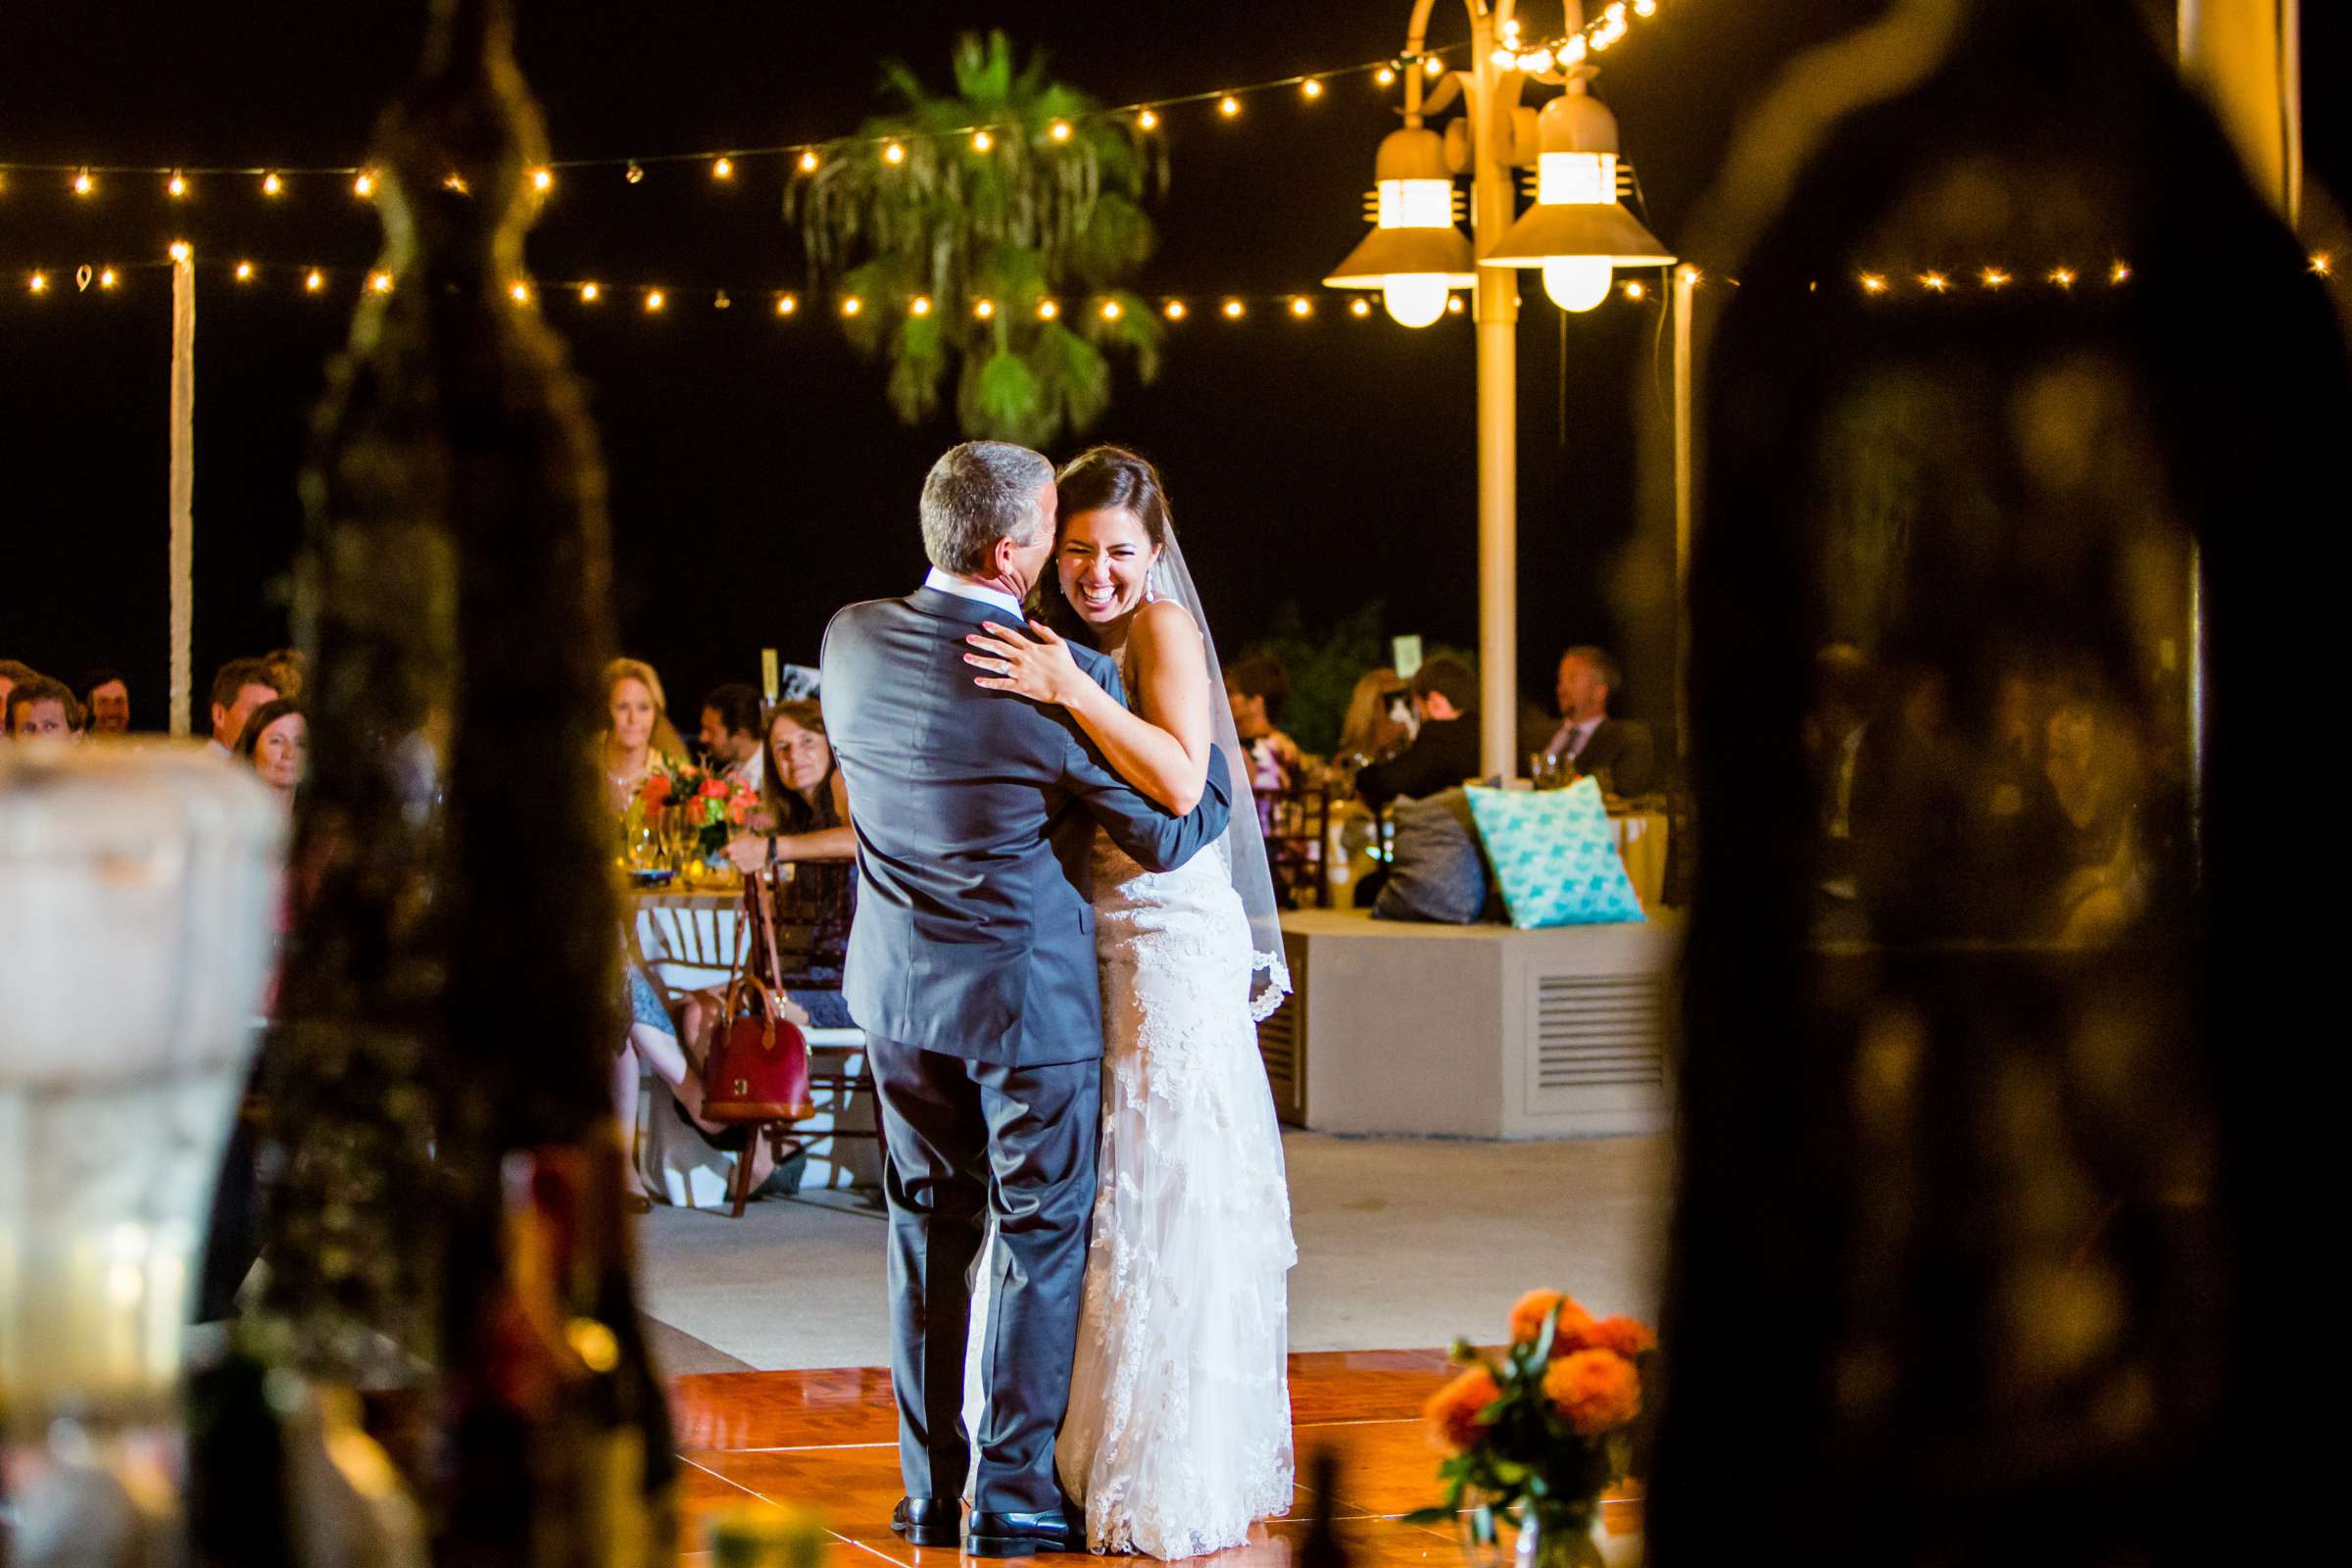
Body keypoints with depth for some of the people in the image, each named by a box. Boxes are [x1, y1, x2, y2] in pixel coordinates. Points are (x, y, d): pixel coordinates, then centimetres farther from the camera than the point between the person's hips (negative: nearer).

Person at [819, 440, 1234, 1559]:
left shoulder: (851, 642, -6)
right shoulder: (1067, 679, -21)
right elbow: (1170, 836, -11)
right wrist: (1227, 769, 9)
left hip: (896, 993, 5)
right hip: (1030, 996, -5)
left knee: (929, 1230, 15)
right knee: (1040, 1236, 7)